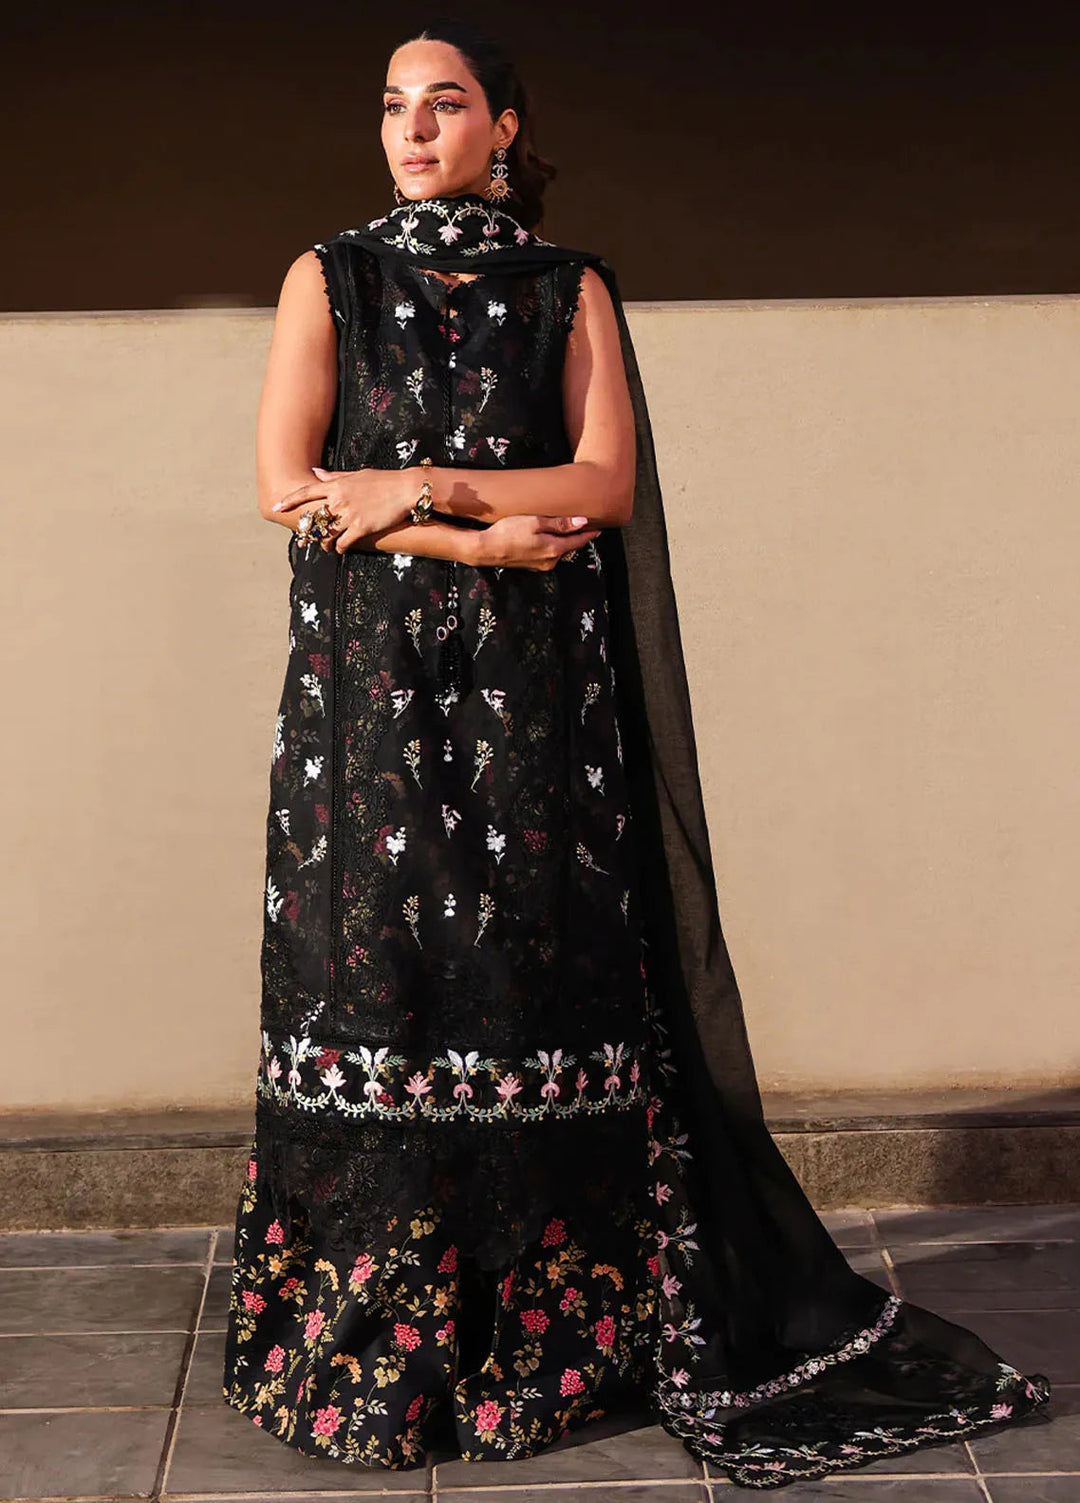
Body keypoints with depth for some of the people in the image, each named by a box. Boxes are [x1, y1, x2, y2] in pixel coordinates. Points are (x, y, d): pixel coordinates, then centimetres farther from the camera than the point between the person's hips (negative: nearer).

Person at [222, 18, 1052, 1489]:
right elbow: (286, 487, -2)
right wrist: (482, 540, -11)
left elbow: (607, 484, -2)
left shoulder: (571, 290, 10)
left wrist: (424, 485, -11)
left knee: (535, 969, -1)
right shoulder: (328, 279, 10)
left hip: (536, 699, 0)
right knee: (376, 967, -2)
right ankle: (369, 1344, 9)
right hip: (370, 688, 0)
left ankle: (549, 1333, 10)